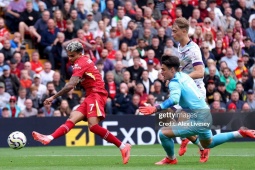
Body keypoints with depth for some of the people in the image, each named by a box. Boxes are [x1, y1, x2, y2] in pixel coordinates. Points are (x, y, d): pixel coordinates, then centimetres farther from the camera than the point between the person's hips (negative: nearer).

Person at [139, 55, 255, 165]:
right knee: (207, 144, 37)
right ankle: (240, 133, 36)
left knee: (163, 133, -13)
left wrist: (156, 108, -43)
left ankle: (171, 159, 12)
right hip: (206, 115, 10)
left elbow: (174, 99, -38)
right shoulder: (183, 75, 9)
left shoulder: (175, 82, -18)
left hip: (198, 119, -10)